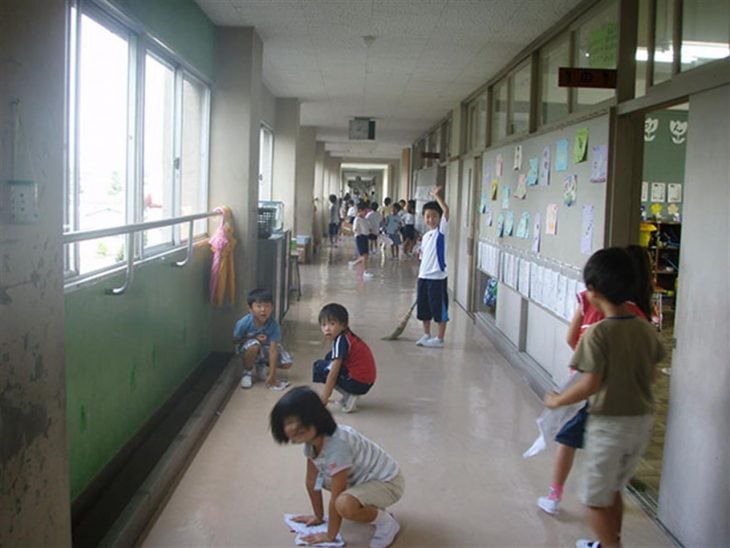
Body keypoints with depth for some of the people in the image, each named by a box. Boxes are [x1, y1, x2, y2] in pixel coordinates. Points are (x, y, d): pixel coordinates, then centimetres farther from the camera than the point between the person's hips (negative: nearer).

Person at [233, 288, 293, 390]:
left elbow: (273, 350, -29)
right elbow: (236, 340, -13)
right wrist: (254, 338, -28)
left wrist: (272, 375, -31)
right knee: (253, 345, -39)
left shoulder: (274, 325, -28)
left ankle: (262, 366, 14)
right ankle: (247, 372, -9)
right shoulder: (244, 323, -30)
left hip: (266, 348, 3)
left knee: (287, 363, -16)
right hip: (246, 349, -2)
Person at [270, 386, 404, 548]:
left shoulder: (337, 444, -33)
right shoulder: (312, 438, -7)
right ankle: (369, 507, 15)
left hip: (388, 482, -9)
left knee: (344, 504, -33)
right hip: (364, 477, 9)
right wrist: (318, 516, 12)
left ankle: (387, 523, -5)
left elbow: (336, 498, -25)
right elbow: (311, 481, 5)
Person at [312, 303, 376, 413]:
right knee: (329, 359, 20)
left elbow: (333, 373, -17)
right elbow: (334, 364, 22)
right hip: (366, 382, 9)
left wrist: (324, 398, -11)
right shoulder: (347, 336, 13)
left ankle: (349, 396, -6)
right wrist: (327, 391, 25)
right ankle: (349, 395, 12)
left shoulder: (340, 341, -15)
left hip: (358, 383, -9)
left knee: (319, 367, -2)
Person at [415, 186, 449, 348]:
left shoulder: (441, 231, -6)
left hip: (437, 277, -7)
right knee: (424, 309, 14)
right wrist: (419, 276, 14)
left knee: (440, 310, 1)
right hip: (423, 277, 7)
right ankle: (426, 335, 28)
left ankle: (440, 339, 10)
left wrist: (436, 195, -19)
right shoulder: (424, 237, 12)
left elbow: (446, 210, -21)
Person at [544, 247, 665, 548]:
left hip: (608, 424, -7)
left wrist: (557, 400, -8)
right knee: (613, 489, 25)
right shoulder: (646, 329, -1)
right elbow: (652, 375, 8)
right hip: (642, 422, 7)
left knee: (596, 498, 8)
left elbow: (591, 384, -22)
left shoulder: (597, 333, -20)